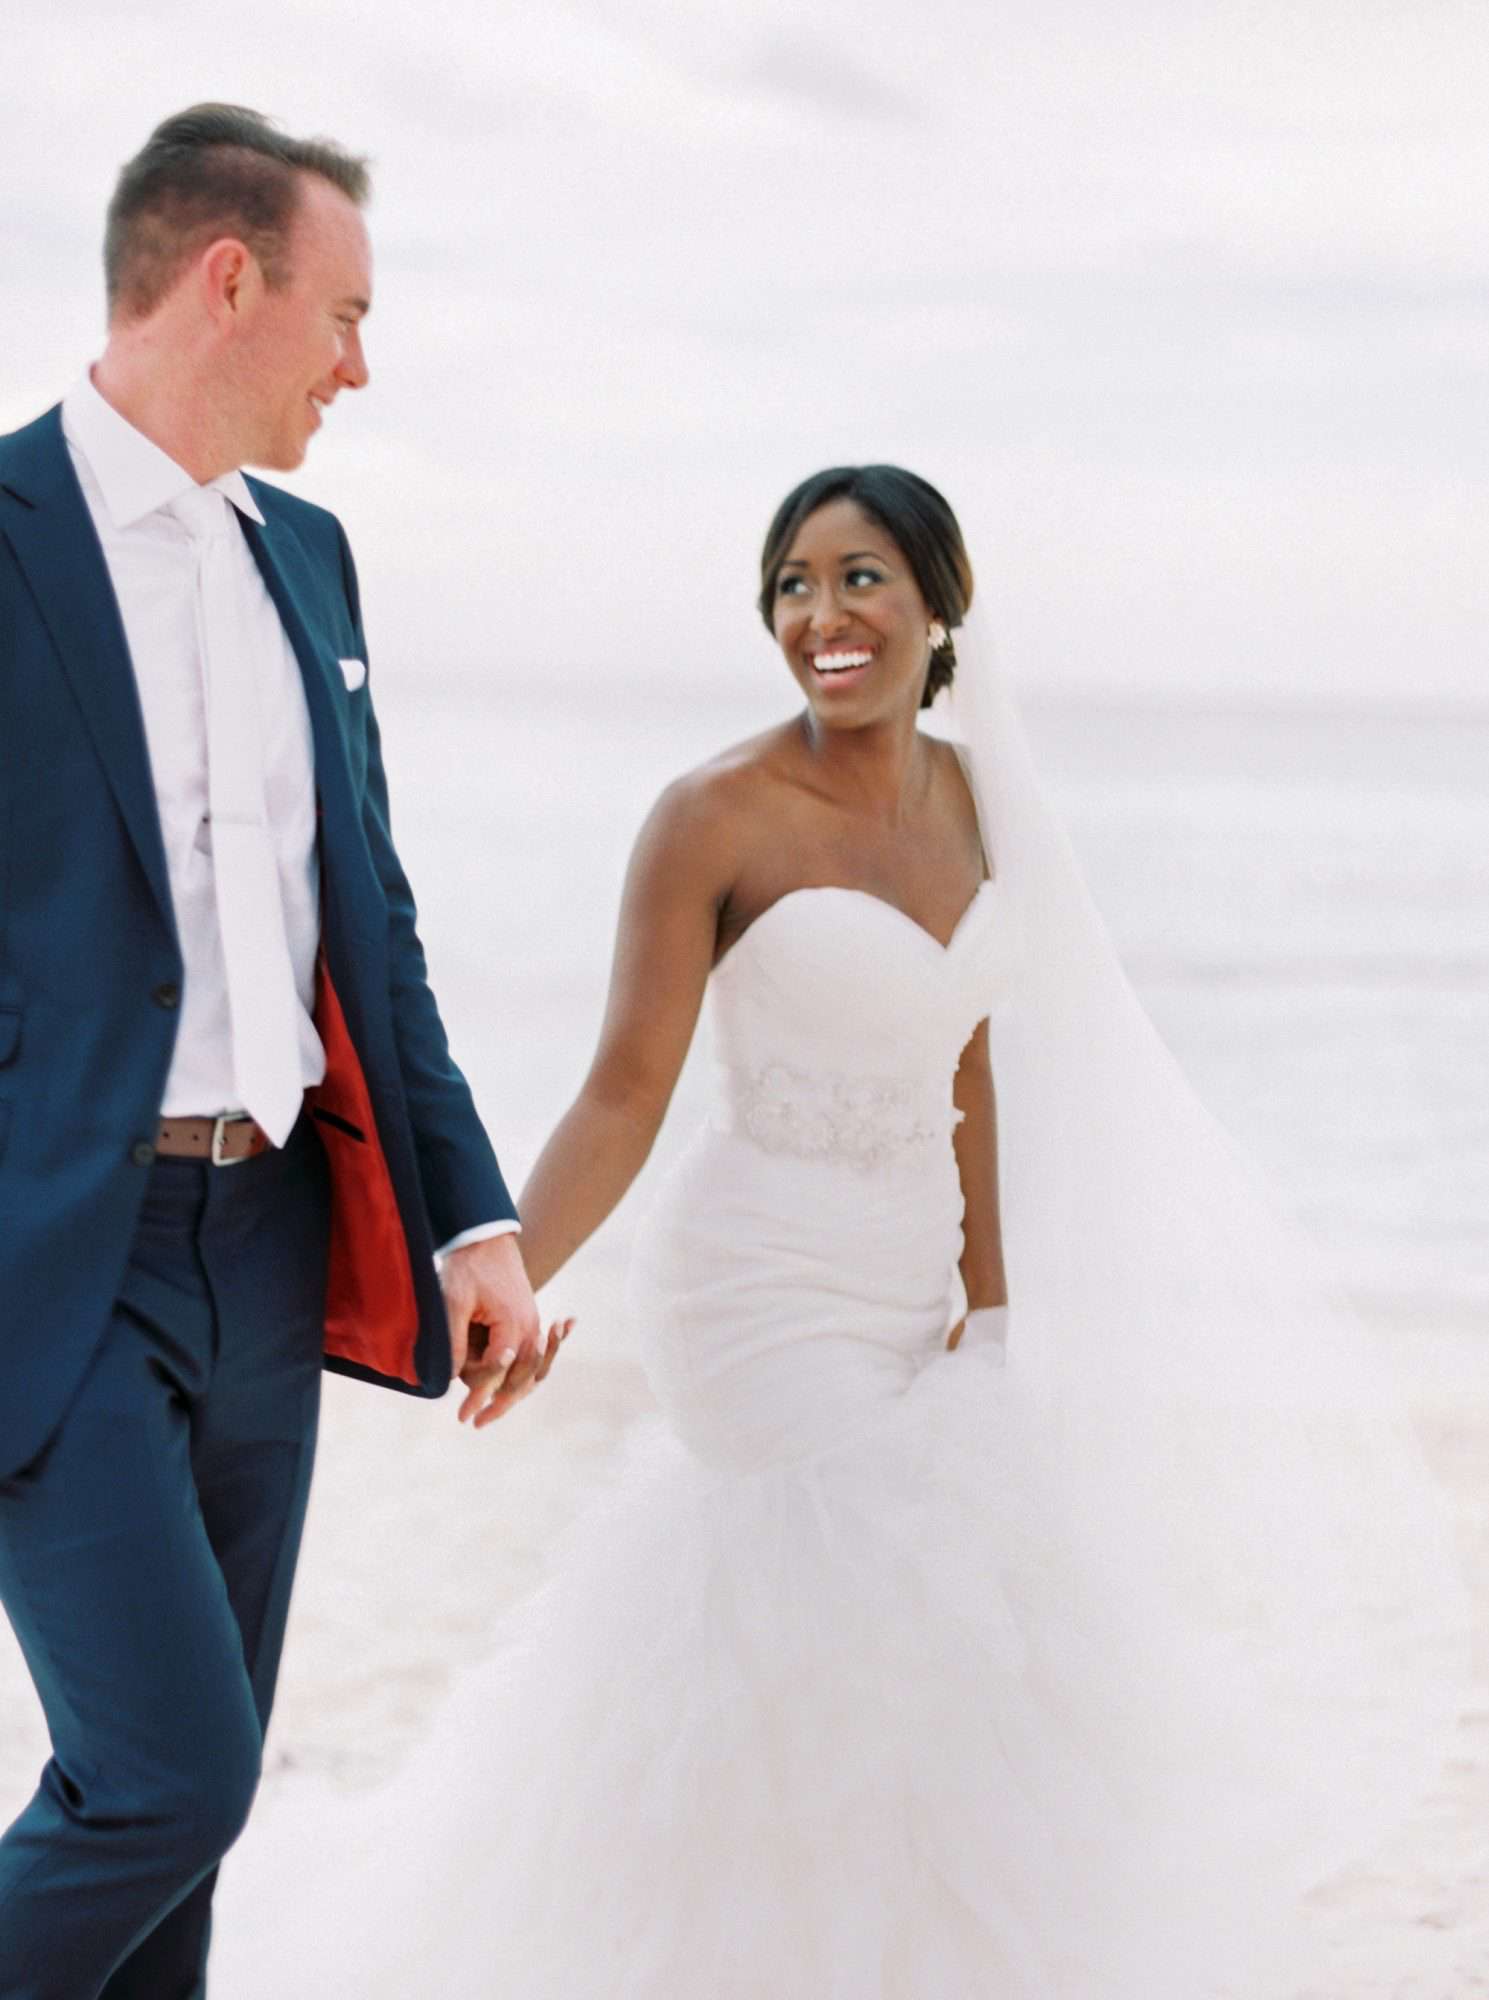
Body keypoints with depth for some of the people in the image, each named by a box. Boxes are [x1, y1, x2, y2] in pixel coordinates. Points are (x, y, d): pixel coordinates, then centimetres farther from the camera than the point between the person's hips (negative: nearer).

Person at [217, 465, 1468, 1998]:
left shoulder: (961, 791, 5)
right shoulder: (719, 817, -14)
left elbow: (969, 1062, 10)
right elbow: (626, 1092, -16)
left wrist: (988, 1289, 6)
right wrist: (493, 1291, -26)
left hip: (910, 1286, 6)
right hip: (769, 1286, -6)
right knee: (893, 1619, -8)